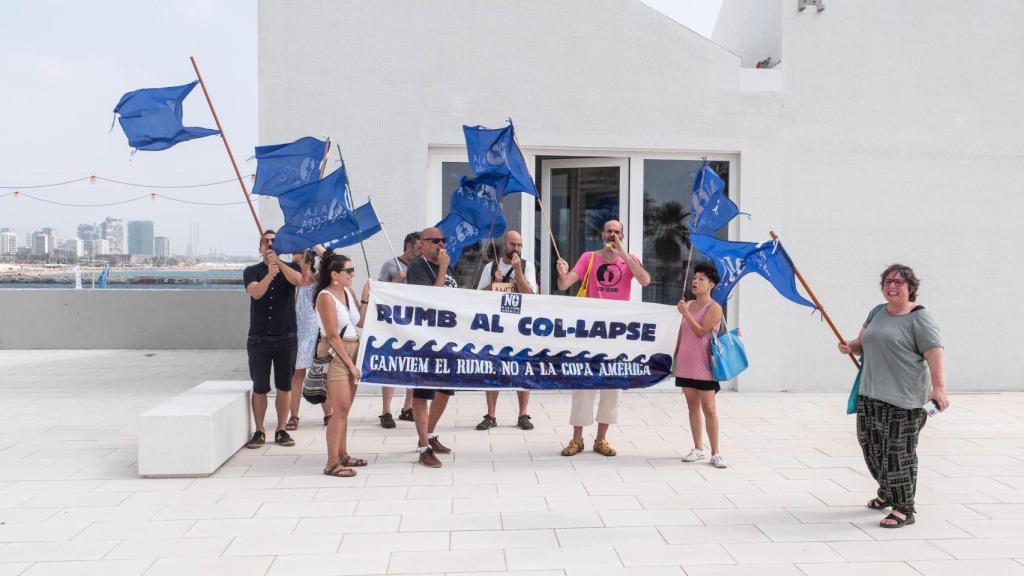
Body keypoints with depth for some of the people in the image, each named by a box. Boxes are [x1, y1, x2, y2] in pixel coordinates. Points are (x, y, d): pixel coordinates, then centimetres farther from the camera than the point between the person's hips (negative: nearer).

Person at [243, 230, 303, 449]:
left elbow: (298, 280, -17)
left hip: (286, 338, 1)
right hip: (259, 339, 0)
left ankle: (281, 431, 15)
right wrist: (270, 274, -32)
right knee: (259, 388, 2)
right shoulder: (252, 271, 6)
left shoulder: (290, 268, 7)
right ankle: (259, 432, 13)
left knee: (284, 387, 5)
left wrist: (278, 261, -28)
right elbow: (255, 293, -15)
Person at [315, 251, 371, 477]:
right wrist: (350, 363, -15)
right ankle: (332, 463, -6)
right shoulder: (326, 297, -13)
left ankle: (342, 455, 22)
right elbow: (333, 335, -16)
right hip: (336, 354, -8)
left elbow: (361, 322, 10)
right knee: (340, 410, -9)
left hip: (352, 351, 8)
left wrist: (365, 298, 2)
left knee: (344, 410, 13)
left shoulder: (348, 292, 9)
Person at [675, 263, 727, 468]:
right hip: (686, 364, 7)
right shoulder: (688, 304, 11)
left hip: (703, 366, -6)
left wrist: (686, 313, -23)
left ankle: (715, 453, 1)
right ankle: (698, 449, 18)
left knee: (709, 408, -5)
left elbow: (701, 331, -18)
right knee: (692, 406, 10)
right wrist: (676, 354, 18)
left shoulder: (714, 308, -9)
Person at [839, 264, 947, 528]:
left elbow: (935, 352, -16)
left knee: (899, 453, -6)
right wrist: (851, 346, 5)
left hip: (903, 399, -7)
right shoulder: (877, 312, 16)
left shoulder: (919, 318, -7)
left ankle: (904, 509, 4)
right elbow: (863, 343, 28)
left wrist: (939, 387, -28)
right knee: (870, 444, 13)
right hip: (870, 395, 7)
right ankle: (887, 492, 35)